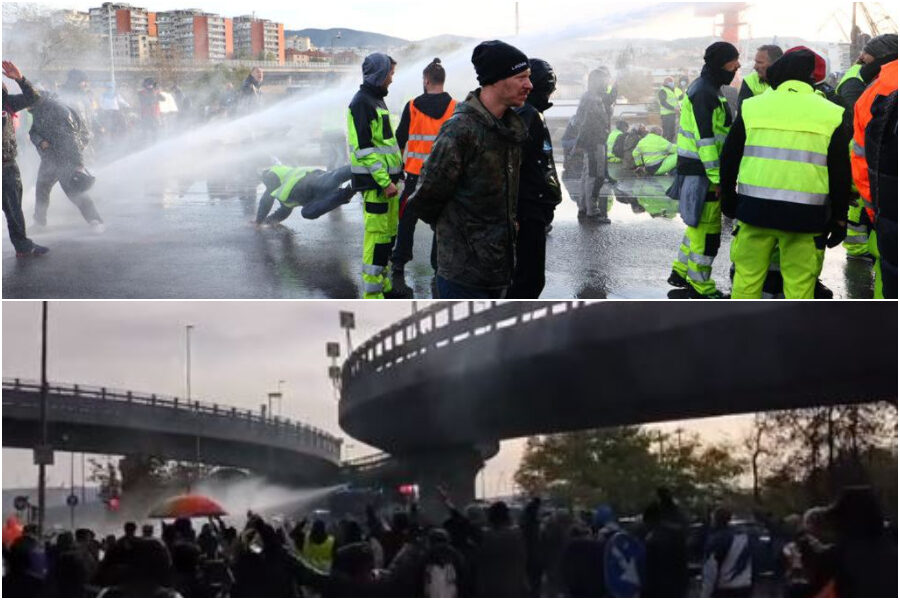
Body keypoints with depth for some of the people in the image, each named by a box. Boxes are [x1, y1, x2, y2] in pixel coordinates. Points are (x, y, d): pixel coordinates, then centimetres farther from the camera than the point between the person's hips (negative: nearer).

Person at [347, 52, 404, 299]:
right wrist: (384, 181, -22)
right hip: (374, 182, -10)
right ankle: (372, 293, -6)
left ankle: (384, 285, 25)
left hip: (386, 178, 10)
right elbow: (364, 148, -20)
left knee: (388, 233, 15)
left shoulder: (376, 100, 18)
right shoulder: (362, 103, -14)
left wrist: (396, 172, 21)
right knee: (377, 235, -9)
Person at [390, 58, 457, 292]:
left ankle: (398, 268, 2)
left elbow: (400, 139, 4)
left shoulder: (413, 107, -2)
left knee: (407, 221, 7)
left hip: (416, 175, 0)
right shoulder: (455, 109, -3)